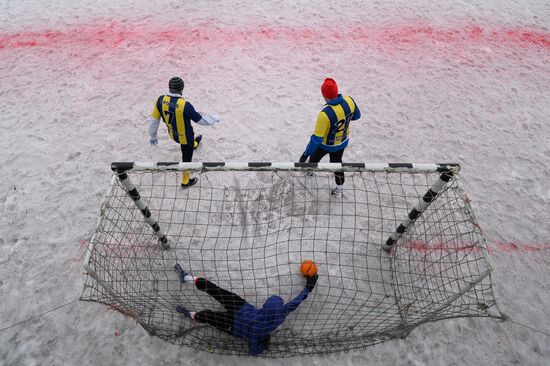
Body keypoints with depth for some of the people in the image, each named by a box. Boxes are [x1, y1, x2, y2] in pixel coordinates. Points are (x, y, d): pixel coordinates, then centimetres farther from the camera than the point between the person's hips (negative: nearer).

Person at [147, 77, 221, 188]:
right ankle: (185, 182, 39)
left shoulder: (161, 100, -21)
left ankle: (194, 144, 73)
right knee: (186, 159, 18)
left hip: (172, 134, 5)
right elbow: (201, 120, -24)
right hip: (185, 136, -5)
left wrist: (152, 136, 6)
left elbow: (153, 120, -10)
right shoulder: (185, 105, -36)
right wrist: (214, 118, -4)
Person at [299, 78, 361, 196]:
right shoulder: (349, 101, -23)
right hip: (343, 141, 4)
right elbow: (357, 115, -1)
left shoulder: (325, 114, -41)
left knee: (315, 155, 29)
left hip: (327, 145, -4)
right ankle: (339, 188, 42)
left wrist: (305, 154, -22)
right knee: (337, 162, 28)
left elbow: (317, 138, -33)